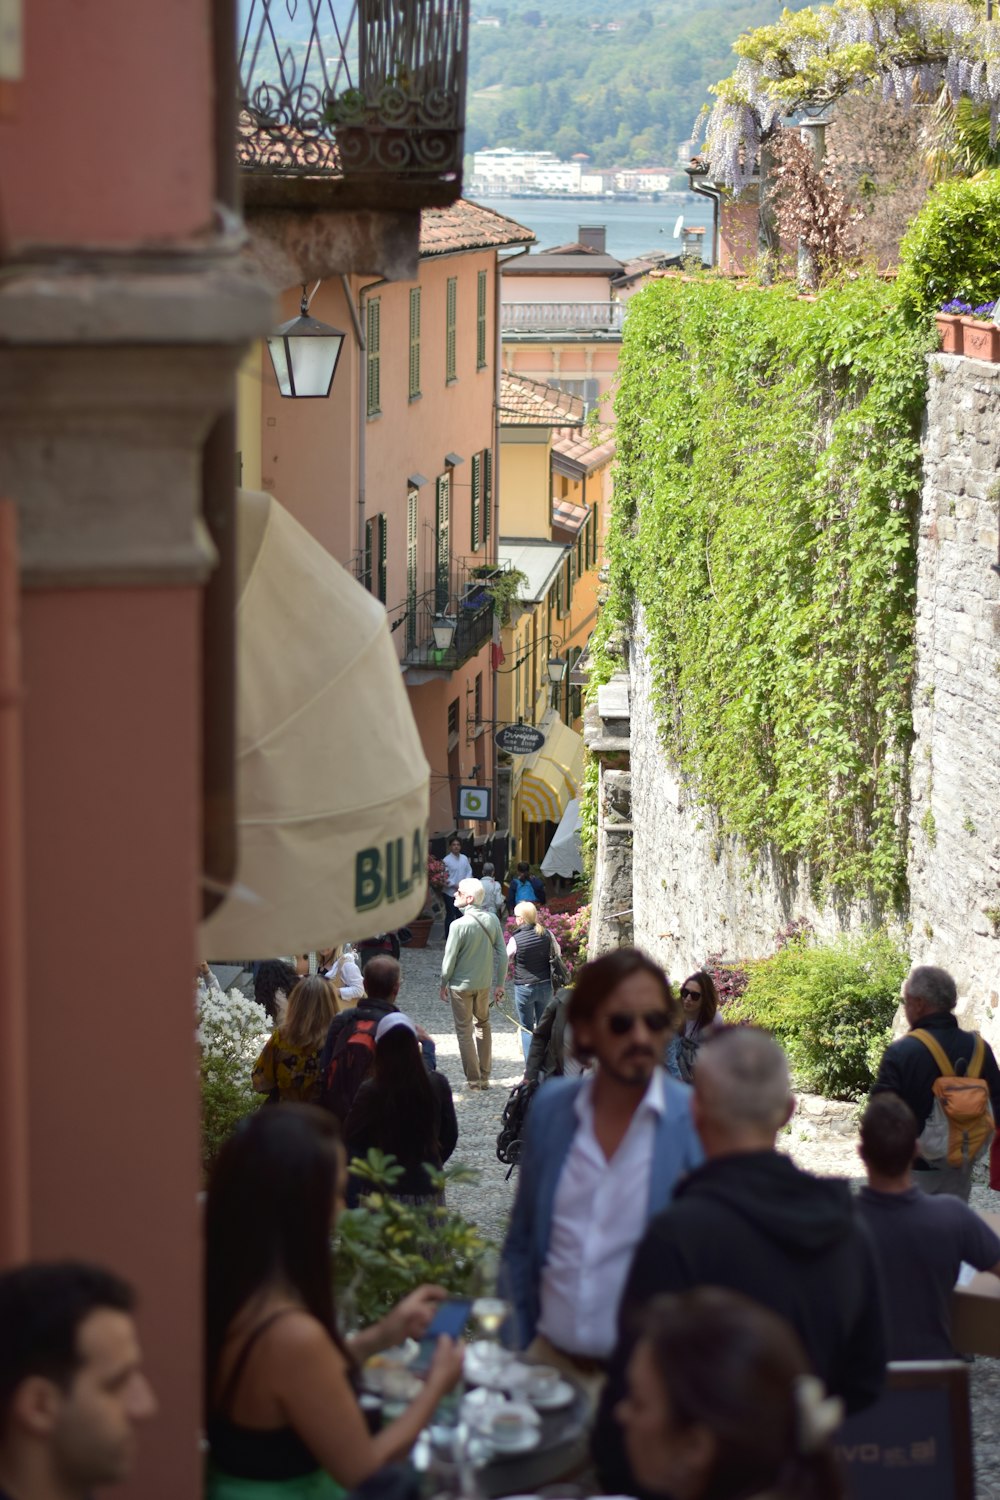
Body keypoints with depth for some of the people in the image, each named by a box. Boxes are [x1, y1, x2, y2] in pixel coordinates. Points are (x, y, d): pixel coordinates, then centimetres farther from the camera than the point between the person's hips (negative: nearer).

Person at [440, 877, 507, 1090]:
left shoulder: (459, 925, -21)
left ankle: (474, 1079, 12)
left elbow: (450, 958, -14)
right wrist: (500, 983, 10)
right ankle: (485, 1076, 22)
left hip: (461, 986, -5)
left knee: (464, 1032, 8)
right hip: (484, 983, 5)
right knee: (483, 1025, 21)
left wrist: (444, 984, 1)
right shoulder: (492, 920, -6)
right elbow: (502, 954, 0)